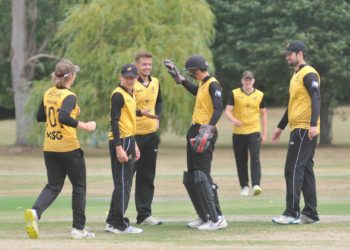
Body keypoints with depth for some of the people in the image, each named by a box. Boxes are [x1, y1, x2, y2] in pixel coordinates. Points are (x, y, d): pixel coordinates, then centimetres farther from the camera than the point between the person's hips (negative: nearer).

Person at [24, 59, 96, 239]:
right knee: (79, 186, 9)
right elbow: (63, 118, -30)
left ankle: (35, 212, -17)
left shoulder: (48, 94, 7)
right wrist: (84, 126, -23)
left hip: (49, 148, 6)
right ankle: (78, 229, 11)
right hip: (69, 148, -6)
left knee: (53, 185, 11)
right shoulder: (69, 96, -15)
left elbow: (40, 117, 18)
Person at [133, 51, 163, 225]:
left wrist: (157, 118, 7)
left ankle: (144, 214, 17)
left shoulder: (155, 82, 9)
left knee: (147, 177, 10)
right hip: (133, 134, -7)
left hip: (151, 134, 7)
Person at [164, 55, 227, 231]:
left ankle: (217, 219, -17)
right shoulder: (203, 85, 15)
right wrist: (179, 78, 39)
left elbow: (218, 108, -24)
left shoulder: (213, 85, -13)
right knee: (190, 178, 13)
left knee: (202, 176, -16)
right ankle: (205, 218, 19)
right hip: (195, 131, 10)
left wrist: (208, 129, -33)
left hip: (205, 134, -10)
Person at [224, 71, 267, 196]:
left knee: (255, 158, -15)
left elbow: (263, 114, 12)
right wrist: (233, 120, -28)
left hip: (254, 131, 0)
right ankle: (244, 186, 14)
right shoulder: (234, 94, 1)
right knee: (241, 161, 4)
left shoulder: (260, 95, 5)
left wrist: (264, 133, 7)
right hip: (238, 132, 0)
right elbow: (227, 111, -6)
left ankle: (256, 185, -22)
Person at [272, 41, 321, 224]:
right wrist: (281, 127, 31)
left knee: (293, 169, -11)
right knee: (305, 170, 10)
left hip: (305, 130, -10)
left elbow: (316, 98, -21)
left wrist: (313, 124, -31)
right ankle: (310, 213, 13)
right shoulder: (296, 75, 20)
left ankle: (292, 214, -11)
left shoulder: (309, 74, -10)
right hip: (297, 130, 10)